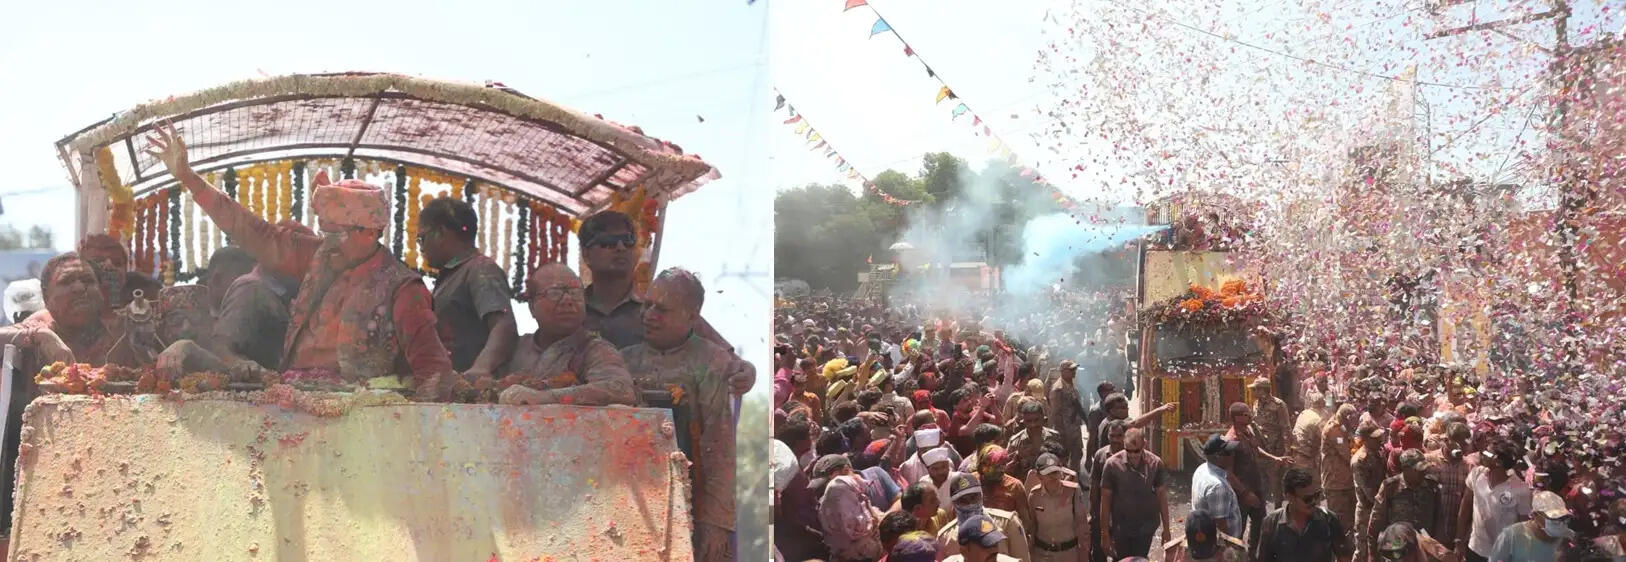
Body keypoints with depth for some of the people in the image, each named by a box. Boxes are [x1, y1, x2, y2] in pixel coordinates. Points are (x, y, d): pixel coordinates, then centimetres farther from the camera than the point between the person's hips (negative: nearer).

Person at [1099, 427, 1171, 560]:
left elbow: (1161, 496, 1)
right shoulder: (1112, 464, -14)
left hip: (1146, 527, 1)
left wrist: (1166, 529, 4)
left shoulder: (1155, 463, -8)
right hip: (1121, 528, -1)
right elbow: (1105, 500, -8)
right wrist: (1105, 533, -7)